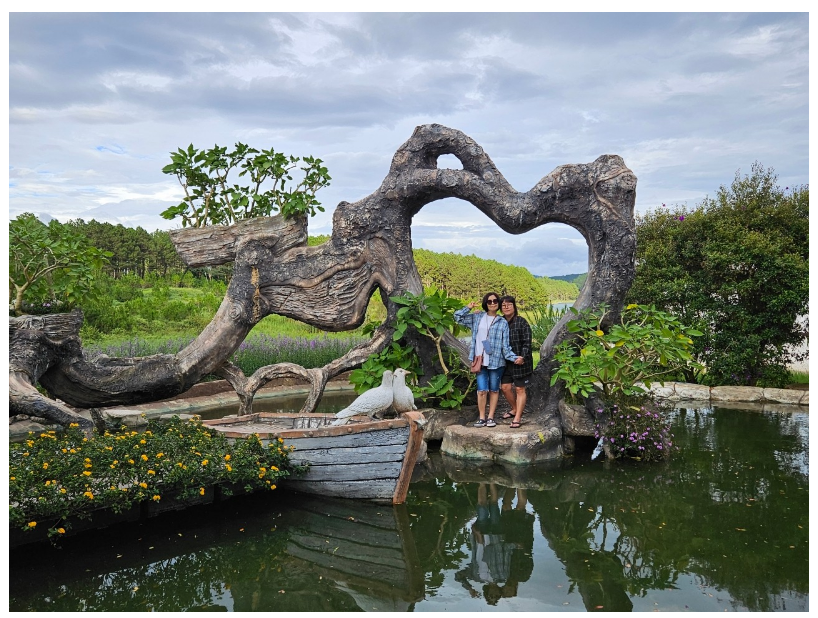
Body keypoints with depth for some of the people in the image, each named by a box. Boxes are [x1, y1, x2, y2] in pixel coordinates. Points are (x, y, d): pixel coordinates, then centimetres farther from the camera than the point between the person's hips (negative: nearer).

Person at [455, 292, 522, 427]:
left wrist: (514, 358, -13)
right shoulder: (477, 318, 8)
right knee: (482, 391, -3)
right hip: (480, 361, 1)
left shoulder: (503, 323, 1)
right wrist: (468, 308, 1)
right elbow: (458, 317, 14)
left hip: (496, 361, -1)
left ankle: (491, 417, 17)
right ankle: (482, 418, 8)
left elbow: (505, 346, -1)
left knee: (494, 390, 8)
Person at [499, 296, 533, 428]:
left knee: (520, 389, 2)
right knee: (505, 387, 7)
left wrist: (522, 357, -22)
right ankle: (515, 410, 31)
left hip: (520, 361, -5)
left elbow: (527, 342, -12)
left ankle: (517, 418, 8)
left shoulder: (521, 322, -10)